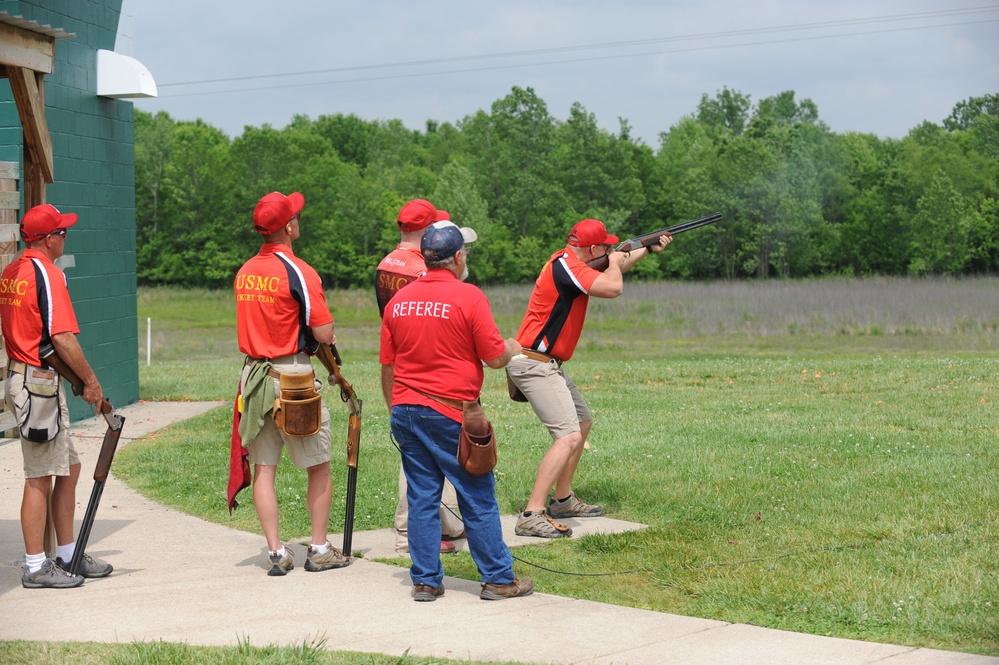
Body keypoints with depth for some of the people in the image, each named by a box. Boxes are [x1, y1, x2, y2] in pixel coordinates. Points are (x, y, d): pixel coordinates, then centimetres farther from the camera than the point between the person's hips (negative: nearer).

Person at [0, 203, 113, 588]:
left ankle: (67, 556, 22)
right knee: (40, 478, -4)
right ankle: (36, 568, 2)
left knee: (68, 469, 16)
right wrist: (90, 380, -8)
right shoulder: (47, 274, -14)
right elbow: (63, 339, -19)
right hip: (41, 384, -10)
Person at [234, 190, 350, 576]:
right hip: (292, 376, -6)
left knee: (264, 468, 6)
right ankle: (320, 550, 12)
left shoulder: (244, 272, 8)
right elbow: (324, 334, -15)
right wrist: (323, 332, 6)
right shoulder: (298, 272, -13)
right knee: (319, 468, 7)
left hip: (254, 374, 6)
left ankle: (276, 552, 5)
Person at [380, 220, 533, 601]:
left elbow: (387, 367, 12)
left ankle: (425, 581, 12)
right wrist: (512, 349, 14)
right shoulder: (469, 297, -10)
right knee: (478, 498, 4)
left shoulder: (398, 301, 7)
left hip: (406, 409, 5)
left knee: (422, 497, 9)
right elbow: (494, 358, -8)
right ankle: (498, 579, 11)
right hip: (451, 413, -5)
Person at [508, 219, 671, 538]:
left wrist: (648, 250, 30)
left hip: (547, 364, 11)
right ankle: (531, 517, -25)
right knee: (569, 437, -20)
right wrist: (615, 262, -7)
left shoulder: (570, 263, 12)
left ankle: (563, 501, 31)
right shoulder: (565, 266, -19)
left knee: (583, 422, 24)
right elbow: (613, 287, -28)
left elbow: (612, 270, 32)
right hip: (533, 364, -11)